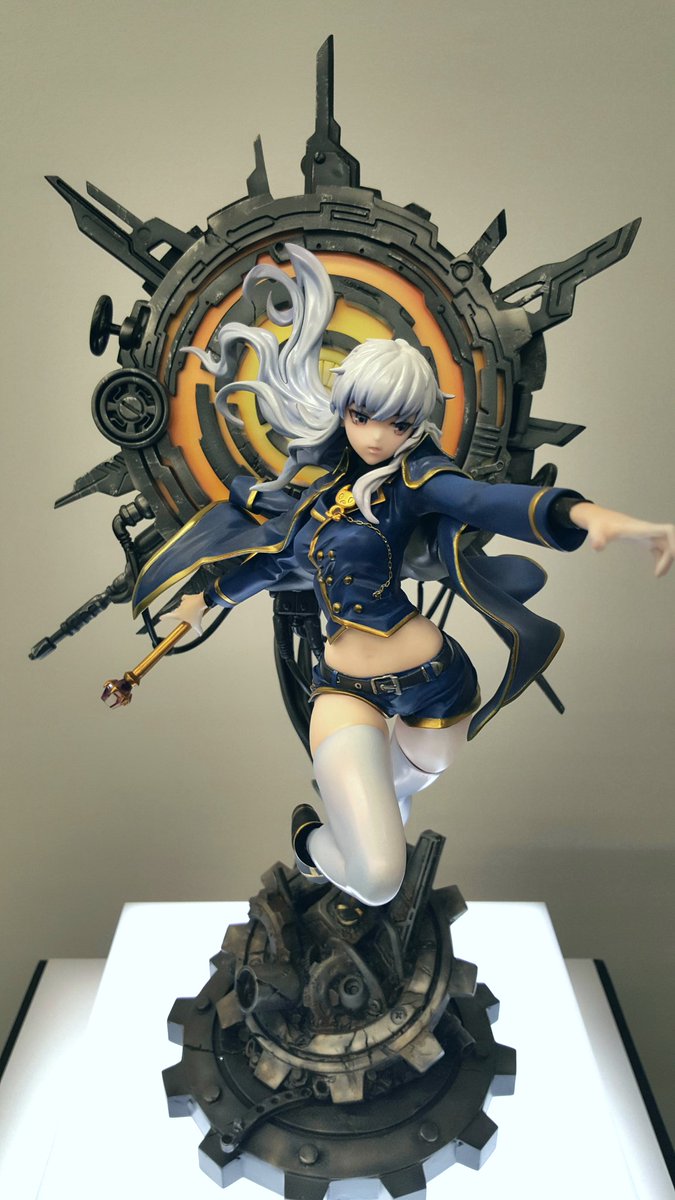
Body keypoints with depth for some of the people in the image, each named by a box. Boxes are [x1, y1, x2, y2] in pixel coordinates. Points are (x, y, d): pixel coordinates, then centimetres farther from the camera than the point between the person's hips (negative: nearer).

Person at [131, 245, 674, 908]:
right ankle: (314, 839, 21)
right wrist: (211, 597, 38)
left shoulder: (413, 476, -9)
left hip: (434, 679, -2)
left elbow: (486, 500, -31)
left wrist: (581, 512, -52)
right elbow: (278, 554, 23)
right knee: (376, 879, -12)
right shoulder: (328, 482, 6)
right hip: (345, 685, 2)